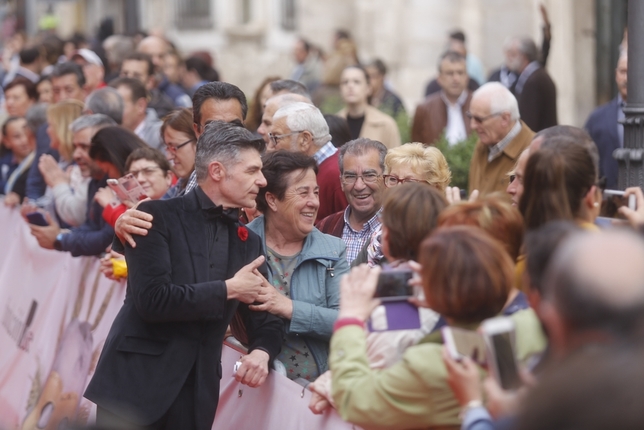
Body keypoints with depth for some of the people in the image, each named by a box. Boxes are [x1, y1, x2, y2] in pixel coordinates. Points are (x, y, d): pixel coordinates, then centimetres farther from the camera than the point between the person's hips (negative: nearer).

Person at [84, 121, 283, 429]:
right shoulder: (159, 217, -5)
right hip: (136, 383, -5)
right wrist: (229, 289, -9)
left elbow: (264, 317, 15)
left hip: (197, 394, 5)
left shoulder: (248, 243, 14)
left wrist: (262, 351, -9)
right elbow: (151, 299, -17)